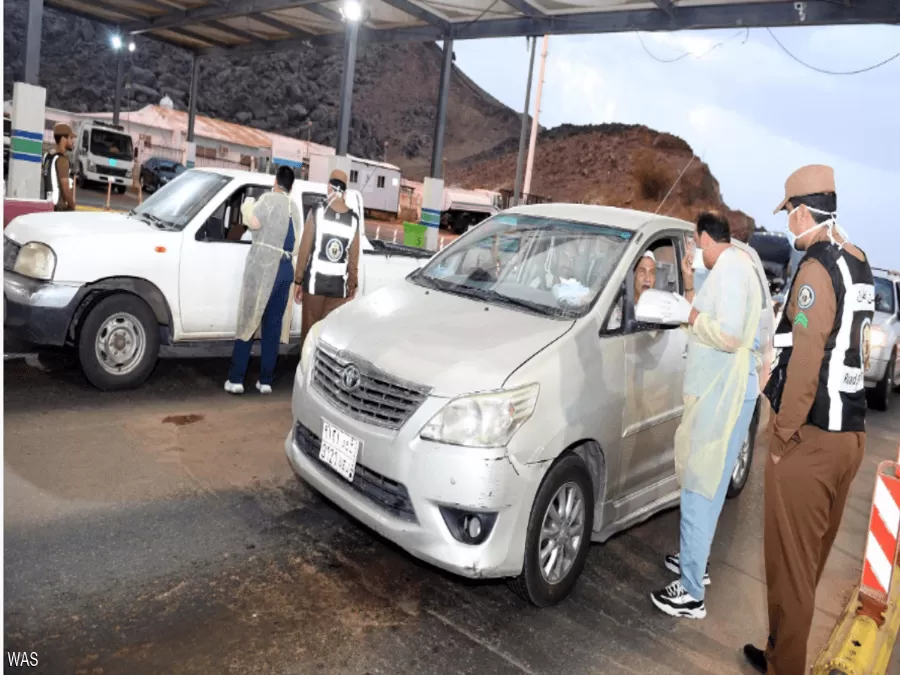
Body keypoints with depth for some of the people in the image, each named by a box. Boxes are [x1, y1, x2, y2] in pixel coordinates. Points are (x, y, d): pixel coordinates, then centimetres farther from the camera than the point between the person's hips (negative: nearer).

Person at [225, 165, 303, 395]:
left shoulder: (269, 198, 0)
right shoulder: (296, 209, 16)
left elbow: (254, 222, -13)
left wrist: (247, 207, 5)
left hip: (262, 267, -5)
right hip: (286, 270, 5)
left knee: (249, 321, 0)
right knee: (273, 327, 8)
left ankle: (236, 379, 1)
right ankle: (266, 381, 9)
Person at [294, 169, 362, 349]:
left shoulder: (317, 212, -5)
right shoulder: (354, 219, -1)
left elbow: (305, 249, -4)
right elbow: (354, 257, 1)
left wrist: (298, 280, 3)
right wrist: (352, 286, 11)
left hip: (314, 280, -1)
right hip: (339, 284, 1)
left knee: (309, 330, 8)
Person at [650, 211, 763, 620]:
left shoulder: (730, 268, -17)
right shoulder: (729, 268, 16)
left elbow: (730, 335, -27)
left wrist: (695, 319, -13)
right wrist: (691, 287, 17)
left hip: (723, 395, -11)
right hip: (717, 391, 11)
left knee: (700, 491, -5)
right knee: (705, 486, 21)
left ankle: (691, 593, 4)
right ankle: (695, 561, 37)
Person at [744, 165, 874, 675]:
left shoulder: (817, 268, -16)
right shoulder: (860, 265, 12)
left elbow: (805, 360, -21)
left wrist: (783, 434, -12)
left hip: (811, 437, -9)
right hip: (851, 432, 9)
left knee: (791, 562, 3)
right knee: (811, 559, 19)